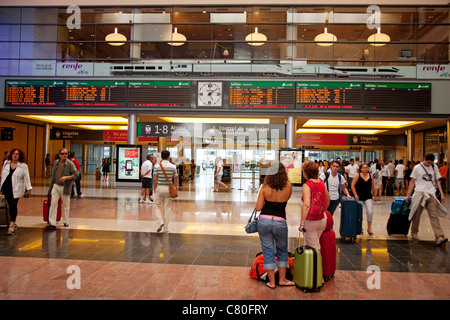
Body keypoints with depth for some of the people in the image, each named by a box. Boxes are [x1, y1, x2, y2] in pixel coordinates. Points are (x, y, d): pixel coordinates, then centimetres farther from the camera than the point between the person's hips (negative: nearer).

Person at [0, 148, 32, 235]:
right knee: (10, 206, 7)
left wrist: (29, 188, -7)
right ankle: (14, 223, 19)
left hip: (16, 189, -4)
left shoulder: (23, 166, -3)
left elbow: (26, 178, -3)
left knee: (13, 205, -8)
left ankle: (11, 225, -4)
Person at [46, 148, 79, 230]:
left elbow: (76, 174, -14)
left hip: (65, 187, -4)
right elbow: (53, 174, 19)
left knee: (65, 205, 8)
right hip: (56, 186, 4)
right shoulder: (56, 162, 8)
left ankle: (65, 222, 23)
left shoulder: (70, 164, -8)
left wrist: (66, 177, -26)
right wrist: (51, 185, 19)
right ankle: (52, 223, -1)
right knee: (53, 204, -3)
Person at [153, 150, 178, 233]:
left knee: (157, 206, 12)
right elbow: (175, 179, 1)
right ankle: (166, 228, 12)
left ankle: (160, 221, -10)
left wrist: (154, 189, 3)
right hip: (169, 189, 1)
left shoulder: (157, 166, -4)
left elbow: (154, 179, -7)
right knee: (167, 208, 8)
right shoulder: (173, 166, 0)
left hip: (159, 188, -1)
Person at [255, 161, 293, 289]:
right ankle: (282, 279, 29)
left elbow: (258, 207, -6)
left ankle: (272, 282, 19)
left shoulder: (264, 187, -9)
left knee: (268, 251, 11)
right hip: (280, 222, 0)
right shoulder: (288, 187, -7)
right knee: (282, 250, 21)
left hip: (264, 221, 0)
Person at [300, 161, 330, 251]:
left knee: (314, 247, 4)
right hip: (322, 219, 7)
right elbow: (327, 199, 19)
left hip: (310, 221, -6)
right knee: (316, 245, 21)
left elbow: (306, 205, -24)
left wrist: (302, 224, -23)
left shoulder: (307, 185, -16)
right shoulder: (321, 183, 5)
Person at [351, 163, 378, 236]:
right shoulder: (357, 175, -3)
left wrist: (375, 196, 15)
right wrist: (355, 195, -12)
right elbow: (352, 185, -5)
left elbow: (373, 187, 14)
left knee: (370, 212, -10)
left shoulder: (370, 176, 6)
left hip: (368, 197, 2)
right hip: (359, 197, -2)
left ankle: (369, 228, 6)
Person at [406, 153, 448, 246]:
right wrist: (408, 195, 2)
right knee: (416, 215, 6)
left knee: (434, 216, -8)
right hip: (419, 194, -2)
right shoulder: (417, 167, 2)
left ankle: (439, 237, -17)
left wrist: (442, 194, 7)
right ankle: (414, 232, 24)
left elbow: (437, 181, 15)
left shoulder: (434, 167, 11)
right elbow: (412, 182, 5)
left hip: (431, 194, 2)